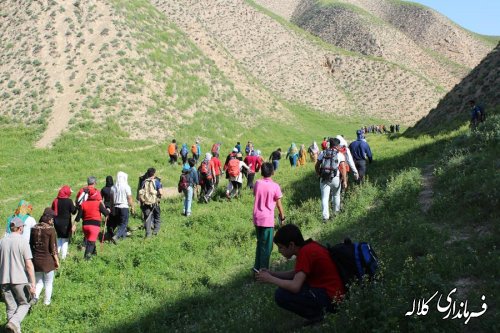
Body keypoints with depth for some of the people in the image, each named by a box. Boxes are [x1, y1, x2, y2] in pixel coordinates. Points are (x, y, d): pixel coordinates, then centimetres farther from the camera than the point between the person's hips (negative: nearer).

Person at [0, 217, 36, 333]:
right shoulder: (23, 241, -8)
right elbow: (29, 265, -13)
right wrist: (33, 284, -9)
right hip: (20, 280, -4)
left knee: (11, 308, 12)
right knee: (24, 304, 10)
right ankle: (13, 322, -13)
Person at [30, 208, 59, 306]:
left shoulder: (34, 229, 1)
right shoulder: (51, 229, -14)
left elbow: (30, 245, 7)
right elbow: (53, 248, -13)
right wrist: (57, 261, -3)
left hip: (36, 260, 4)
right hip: (47, 260, -4)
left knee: (39, 282, 17)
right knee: (48, 283, 12)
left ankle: (35, 296, -6)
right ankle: (47, 302, 17)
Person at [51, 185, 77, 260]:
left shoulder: (55, 201, 3)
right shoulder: (69, 201, -12)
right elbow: (73, 211, -8)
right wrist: (75, 206, 9)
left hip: (57, 223, 5)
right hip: (66, 223, -5)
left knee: (58, 239, 19)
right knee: (65, 241, 3)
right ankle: (63, 257, 1)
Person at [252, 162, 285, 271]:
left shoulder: (257, 183, -2)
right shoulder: (275, 186, -11)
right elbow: (279, 204, -6)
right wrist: (282, 217, 6)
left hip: (257, 218, 4)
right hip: (268, 219, -4)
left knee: (260, 243, 19)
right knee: (267, 246, 4)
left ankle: (257, 266, 24)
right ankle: (263, 269, 6)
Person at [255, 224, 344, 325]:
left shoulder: (305, 252, -20)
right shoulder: (309, 246, 8)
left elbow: (295, 286, -26)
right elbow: (295, 274, 20)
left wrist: (271, 279, -13)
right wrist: (271, 273, 10)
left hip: (330, 298, -10)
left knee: (280, 295, -16)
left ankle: (317, 314, -4)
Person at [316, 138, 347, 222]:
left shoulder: (322, 153, 5)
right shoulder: (340, 154, -2)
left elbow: (316, 166, 6)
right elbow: (343, 168, -10)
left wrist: (319, 175, 21)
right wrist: (344, 180, -9)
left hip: (324, 178, 1)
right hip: (335, 178, -1)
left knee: (324, 198, 0)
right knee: (336, 195, 22)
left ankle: (325, 217, -7)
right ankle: (336, 211, 37)